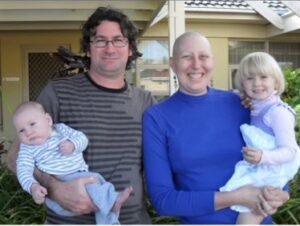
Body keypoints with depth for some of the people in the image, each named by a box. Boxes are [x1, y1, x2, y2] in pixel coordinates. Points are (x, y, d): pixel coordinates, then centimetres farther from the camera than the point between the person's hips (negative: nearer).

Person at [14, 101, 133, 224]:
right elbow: (24, 170, -6)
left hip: (81, 177, 5)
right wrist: (33, 186, -26)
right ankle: (113, 201, -33)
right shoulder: (27, 149, 5)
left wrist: (72, 144, -14)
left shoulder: (61, 129, 12)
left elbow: (82, 138, 10)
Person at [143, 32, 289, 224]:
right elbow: (162, 199, -16)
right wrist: (235, 197, -24)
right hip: (198, 221, -2)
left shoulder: (238, 104, -6)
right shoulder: (157, 118, -12)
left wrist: (276, 195, -19)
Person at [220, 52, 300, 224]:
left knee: (246, 217, -13)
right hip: (257, 171, 9)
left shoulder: (278, 111, -19)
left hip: (269, 175, -9)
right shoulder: (256, 109, 7)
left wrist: (263, 156, -40)